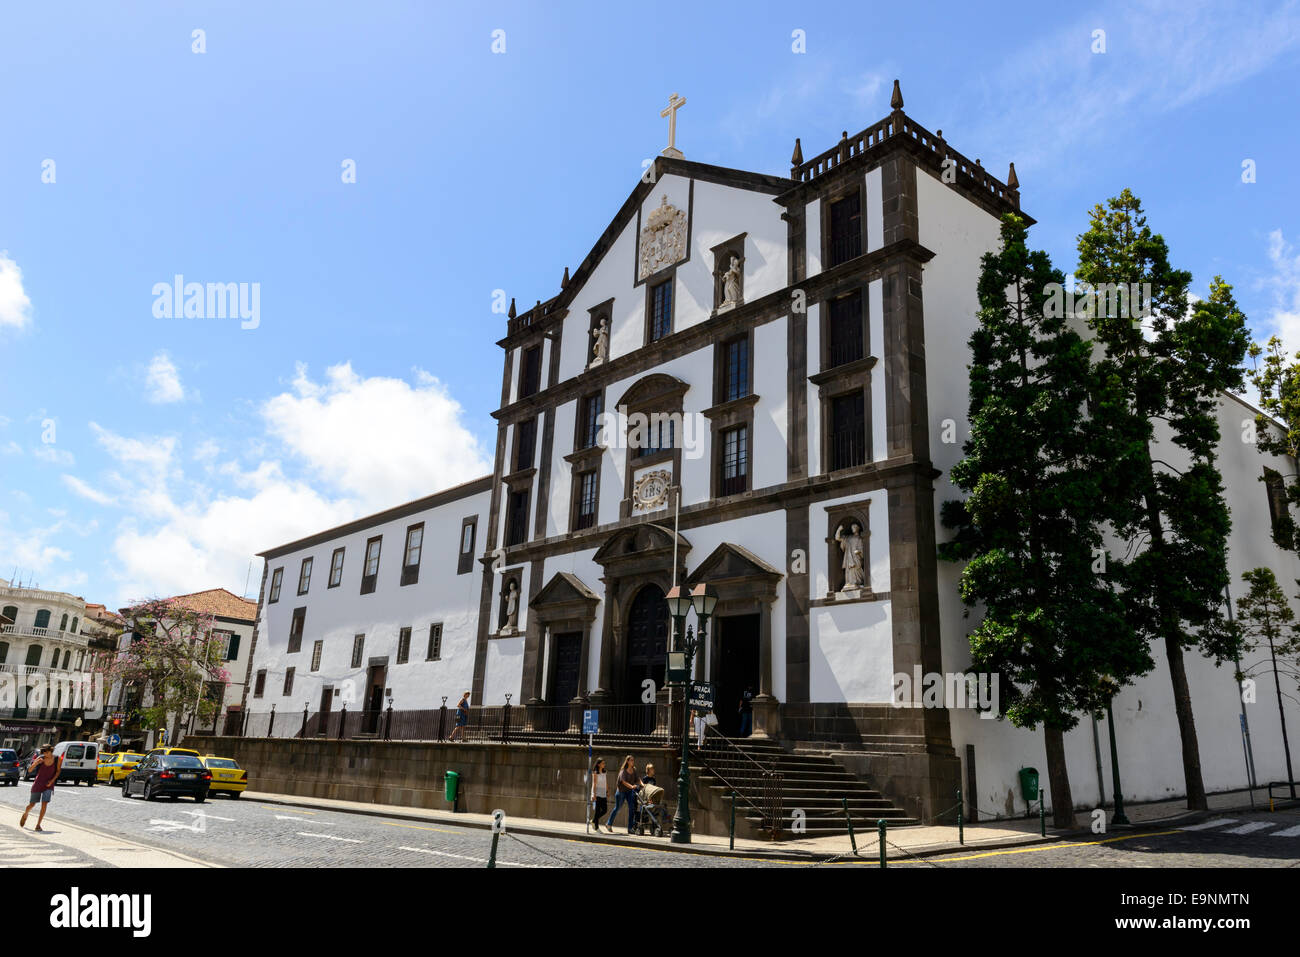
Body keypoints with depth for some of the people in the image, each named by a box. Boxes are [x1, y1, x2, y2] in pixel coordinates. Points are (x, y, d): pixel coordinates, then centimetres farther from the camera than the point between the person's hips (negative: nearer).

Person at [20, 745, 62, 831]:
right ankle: (25, 814, 45)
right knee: (32, 804, 10)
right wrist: (35, 763, -34)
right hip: (38, 784, 0)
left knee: (44, 804, -14)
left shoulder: (57, 760, -9)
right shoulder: (41, 759, -12)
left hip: (48, 785, 0)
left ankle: (38, 825, -6)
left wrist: (52, 780, -11)